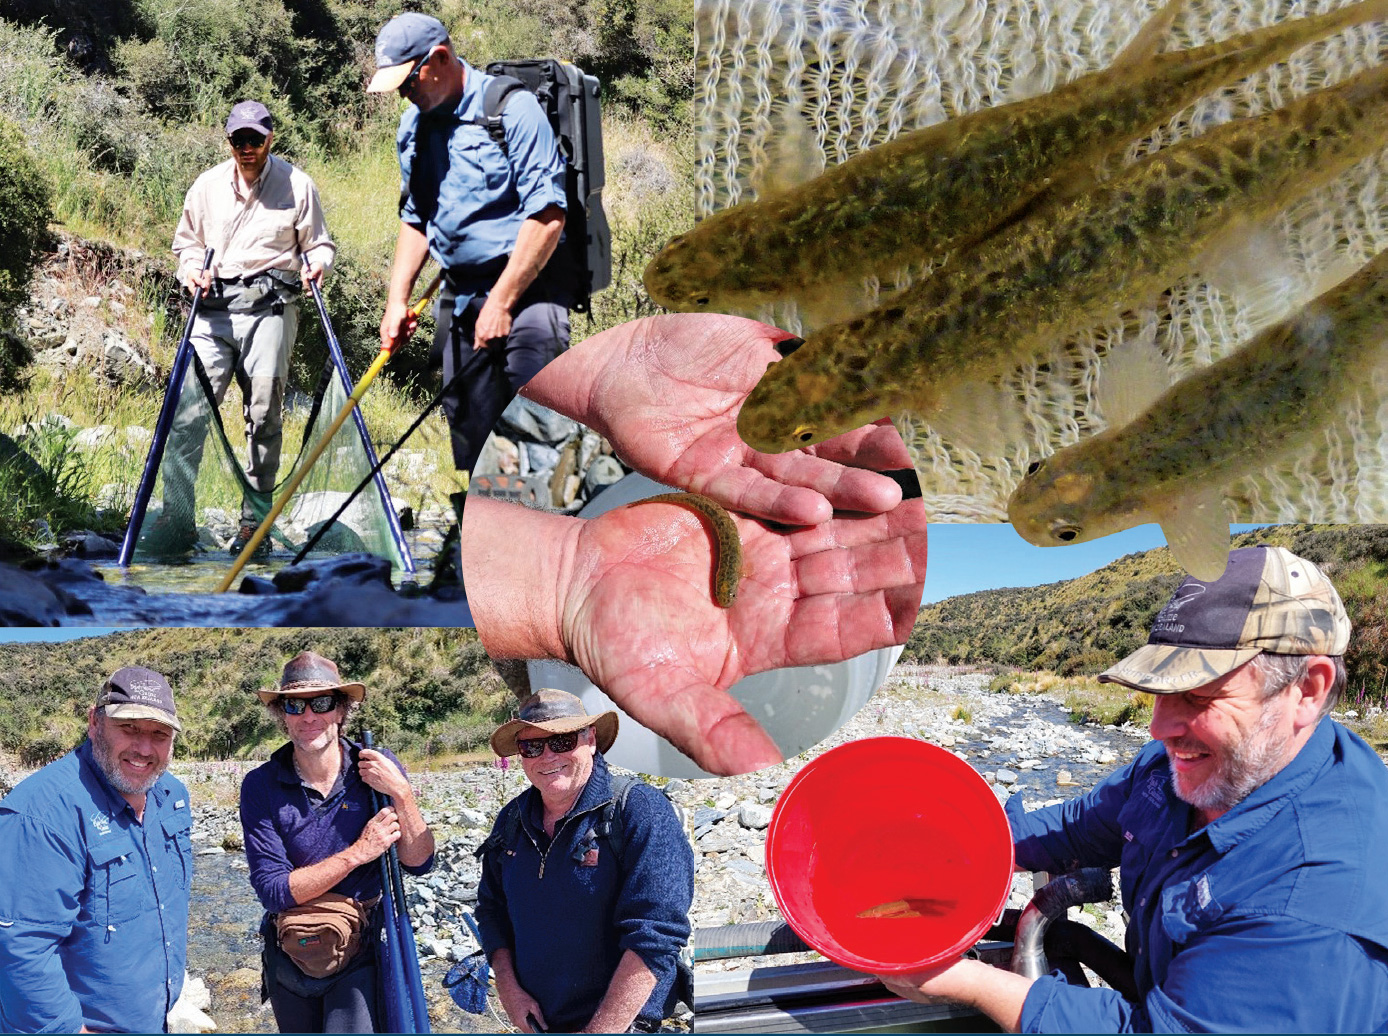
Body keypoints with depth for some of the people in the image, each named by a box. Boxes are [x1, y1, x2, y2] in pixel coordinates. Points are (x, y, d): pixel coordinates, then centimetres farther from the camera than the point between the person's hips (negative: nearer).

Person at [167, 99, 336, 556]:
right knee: (188, 409, -8)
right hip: (214, 307, 2)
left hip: (270, 307, -2)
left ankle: (254, 522, 9)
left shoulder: (297, 185, 6)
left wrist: (315, 264, -9)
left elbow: (318, 242, 14)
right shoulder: (207, 185, 13)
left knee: (264, 416, -2)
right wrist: (192, 270, 2)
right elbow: (187, 241, 23)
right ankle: (176, 521, -2)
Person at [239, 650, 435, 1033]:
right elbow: (271, 891, -18)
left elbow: (419, 863, -10)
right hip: (291, 955, 1)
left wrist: (401, 793, -23)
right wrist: (358, 853, -22)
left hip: (360, 955, -1)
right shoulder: (261, 786, -12)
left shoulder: (378, 769, -9)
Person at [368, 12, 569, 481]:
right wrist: (397, 299, 11)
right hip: (459, 296, 7)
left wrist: (501, 302, -17)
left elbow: (547, 216, -17)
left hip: (527, 288, -7)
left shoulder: (513, 108, -11)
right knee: (469, 432, 8)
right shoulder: (413, 125, 12)